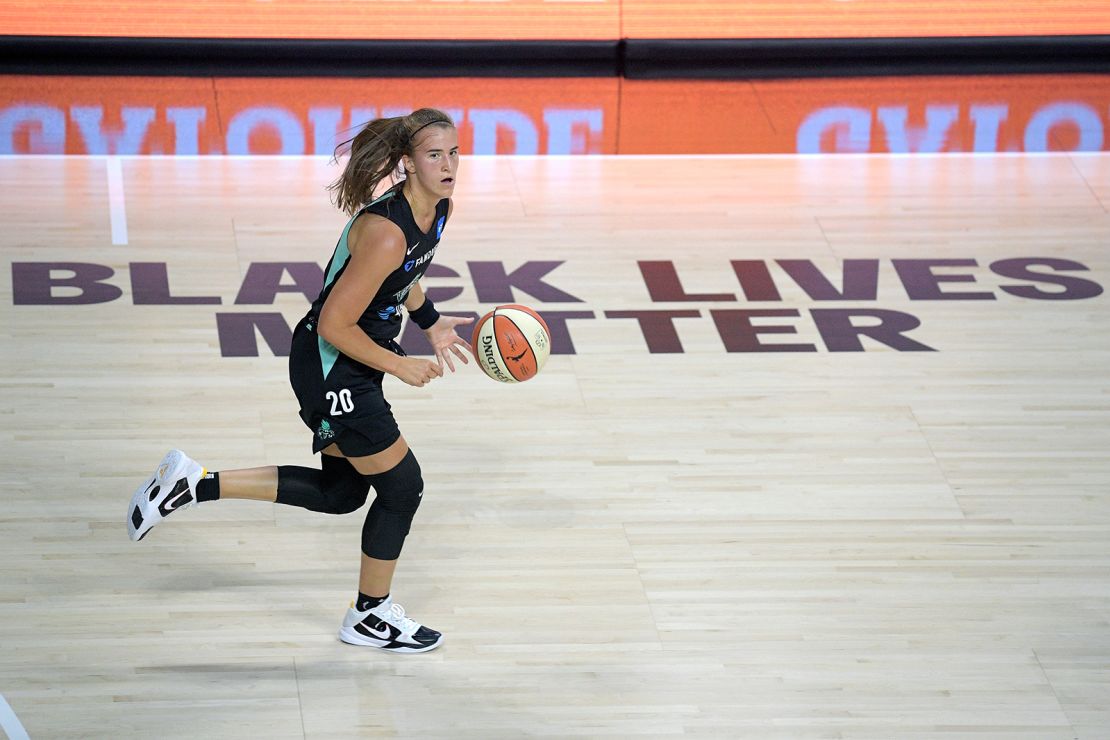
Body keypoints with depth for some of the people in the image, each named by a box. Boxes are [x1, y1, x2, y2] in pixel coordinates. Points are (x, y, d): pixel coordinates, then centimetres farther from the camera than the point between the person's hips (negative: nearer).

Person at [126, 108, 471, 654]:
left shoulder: (439, 209, -1)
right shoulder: (386, 233, -30)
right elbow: (334, 325, -27)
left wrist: (430, 324, 11)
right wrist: (400, 367, -18)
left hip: (353, 365, 10)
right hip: (331, 368, -10)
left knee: (340, 493, 17)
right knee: (401, 487, 3)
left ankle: (197, 484, 19)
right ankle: (370, 617, 24)